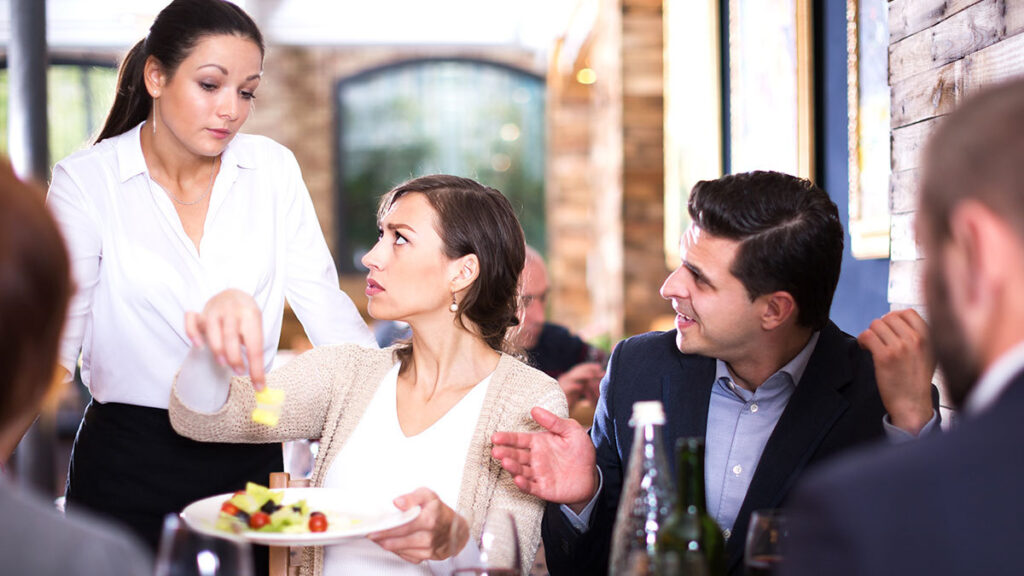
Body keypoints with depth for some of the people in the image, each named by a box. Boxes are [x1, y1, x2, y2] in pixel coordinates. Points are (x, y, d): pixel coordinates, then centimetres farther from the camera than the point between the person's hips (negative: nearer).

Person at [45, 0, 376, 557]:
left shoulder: (273, 169, 1)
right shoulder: (87, 181, -7)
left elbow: (322, 302, -1)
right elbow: (53, 337, -9)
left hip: (250, 455, 3)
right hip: (129, 462, -2)